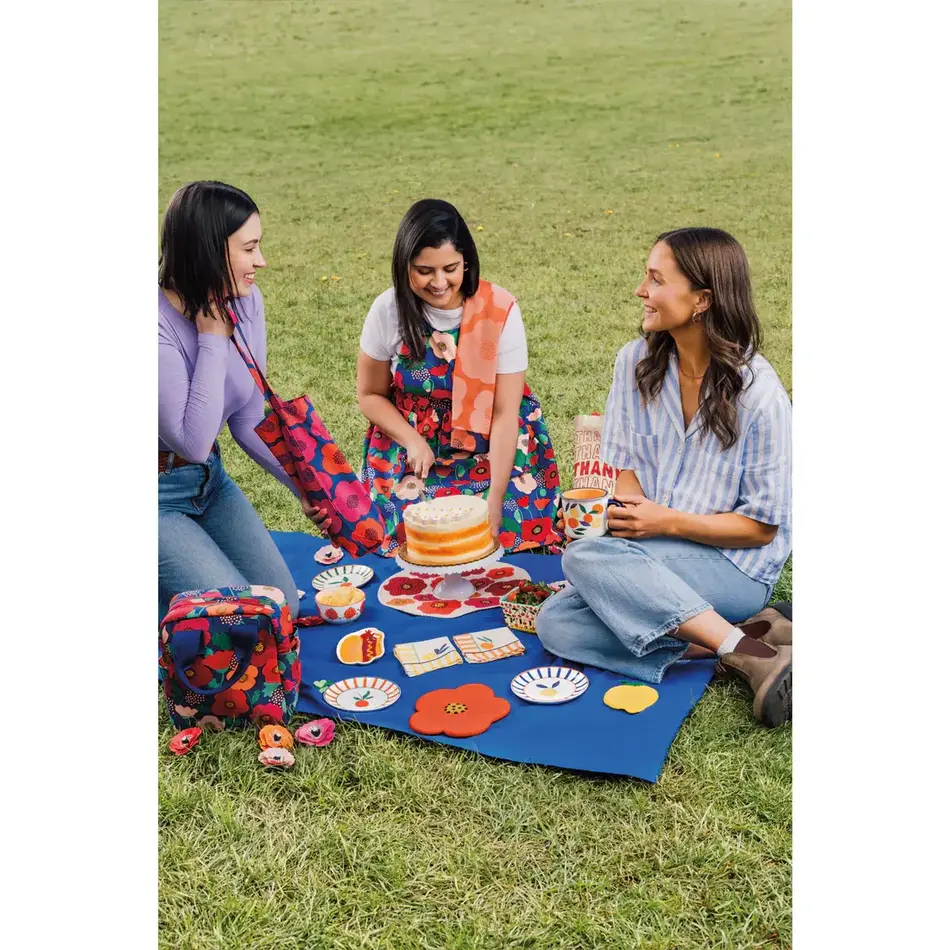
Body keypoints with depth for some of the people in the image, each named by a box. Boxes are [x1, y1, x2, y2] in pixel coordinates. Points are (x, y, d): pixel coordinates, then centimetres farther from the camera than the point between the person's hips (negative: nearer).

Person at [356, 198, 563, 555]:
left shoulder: (500, 311, -15)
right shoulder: (388, 311, -10)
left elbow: (505, 414, -15)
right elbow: (370, 395, 2)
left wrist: (496, 503, -22)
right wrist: (412, 442, -16)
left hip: (493, 447, -1)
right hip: (413, 446, 1)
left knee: (510, 532, -20)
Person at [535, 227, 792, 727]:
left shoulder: (757, 391, -14)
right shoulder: (637, 362, 2)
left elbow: (762, 526, -9)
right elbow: (628, 465, 9)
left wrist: (668, 521, -20)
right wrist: (627, 516, -14)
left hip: (736, 565, -6)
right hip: (651, 557, 6)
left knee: (585, 556, -29)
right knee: (556, 625, -20)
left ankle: (748, 653, -28)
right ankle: (742, 640, -21)